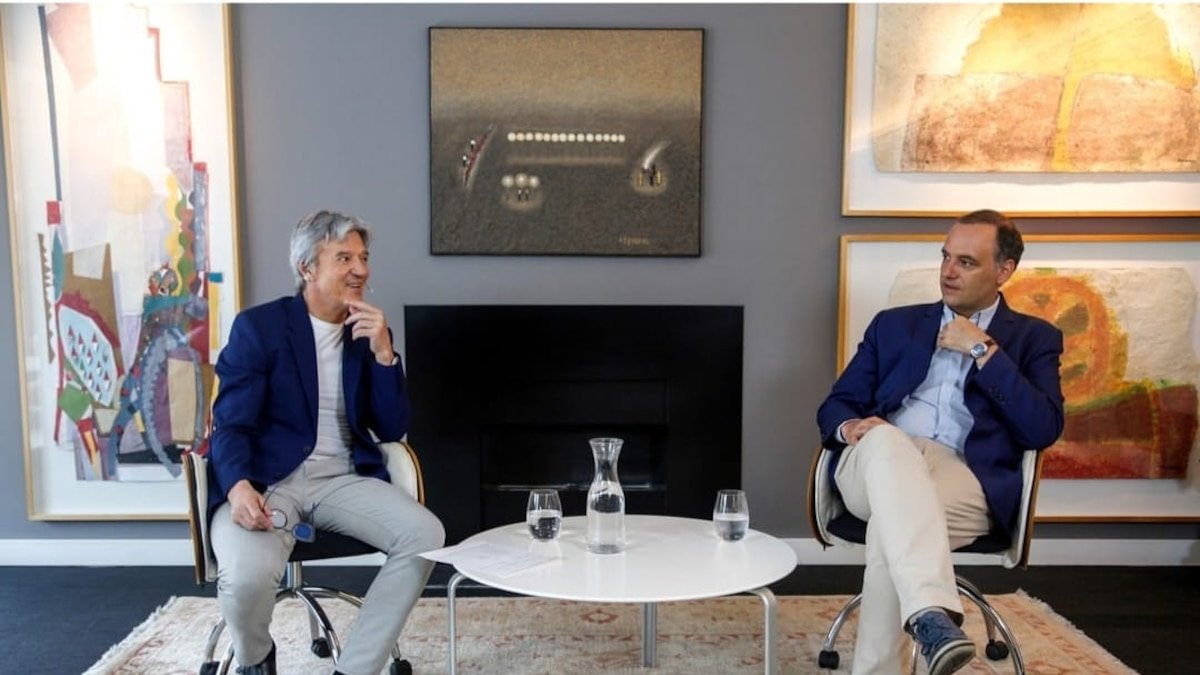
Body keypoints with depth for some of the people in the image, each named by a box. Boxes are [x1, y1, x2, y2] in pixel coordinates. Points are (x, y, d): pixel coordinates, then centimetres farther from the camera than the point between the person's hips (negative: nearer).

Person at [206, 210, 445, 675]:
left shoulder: (370, 333, 9)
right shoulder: (258, 326, -2)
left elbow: (392, 430, 5)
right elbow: (230, 424, -8)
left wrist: (384, 353, -9)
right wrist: (239, 487, -29)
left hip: (342, 480, 4)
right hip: (267, 481, -3)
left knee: (426, 535, -22)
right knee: (247, 575, -32)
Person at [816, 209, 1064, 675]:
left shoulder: (1033, 338, 16)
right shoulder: (895, 324, 22)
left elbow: (1044, 430, -1)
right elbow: (835, 405, 16)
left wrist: (983, 351, -4)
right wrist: (850, 426, -9)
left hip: (966, 478, -1)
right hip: (877, 464, 2)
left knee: (895, 520, -36)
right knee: (887, 439, -37)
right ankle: (931, 612, -51)